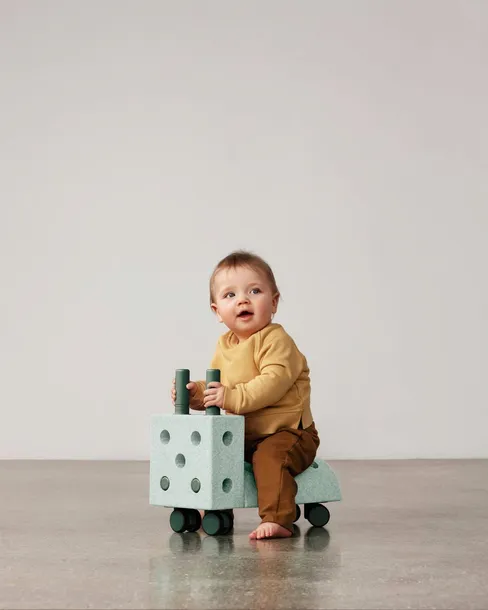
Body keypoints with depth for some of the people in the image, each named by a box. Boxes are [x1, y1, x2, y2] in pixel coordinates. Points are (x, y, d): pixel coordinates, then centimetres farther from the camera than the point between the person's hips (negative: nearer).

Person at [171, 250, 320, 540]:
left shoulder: (276, 340, -17)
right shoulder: (225, 345, 9)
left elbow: (274, 382, -31)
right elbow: (215, 386, 15)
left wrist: (233, 397, -37)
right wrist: (195, 392, -6)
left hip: (287, 432, -8)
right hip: (244, 436, 8)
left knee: (270, 456, -33)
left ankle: (277, 520, -32)